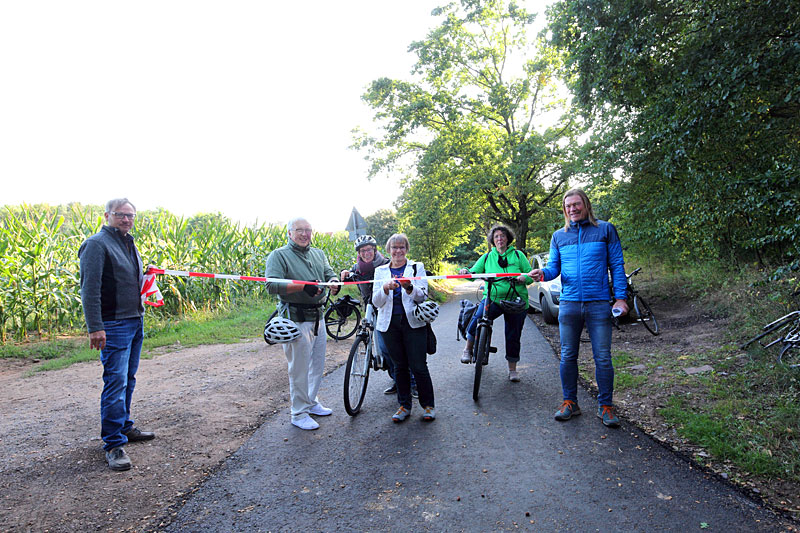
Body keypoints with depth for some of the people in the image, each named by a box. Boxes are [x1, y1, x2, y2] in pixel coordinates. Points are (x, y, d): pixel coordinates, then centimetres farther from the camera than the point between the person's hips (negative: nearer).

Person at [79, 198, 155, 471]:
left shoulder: (129, 244, 16)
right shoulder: (97, 244, -11)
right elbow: (90, 288, -18)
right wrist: (95, 327, -23)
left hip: (136, 321, 9)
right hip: (114, 325, -8)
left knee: (128, 379, 15)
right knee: (116, 382, -8)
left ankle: (125, 427, 28)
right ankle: (113, 444, -2)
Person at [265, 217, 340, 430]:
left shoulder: (318, 254, 16)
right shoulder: (279, 255, -5)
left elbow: (330, 273, 11)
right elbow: (271, 285, -17)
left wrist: (334, 282, -15)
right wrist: (302, 286, -28)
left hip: (317, 317, 7)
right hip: (296, 318, -7)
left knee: (318, 363, 16)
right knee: (299, 368, -2)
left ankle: (311, 402, 35)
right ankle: (299, 414, 12)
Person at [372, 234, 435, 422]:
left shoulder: (417, 267, 5)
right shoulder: (380, 271, 10)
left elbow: (422, 297, -3)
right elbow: (376, 302, 1)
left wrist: (410, 288, -24)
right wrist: (386, 288, -19)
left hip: (413, 323, -2)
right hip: (390, 324, 2)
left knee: (419, 367, -4)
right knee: (400, 367, 9)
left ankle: (428, 405, 13)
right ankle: (404, 406, 22)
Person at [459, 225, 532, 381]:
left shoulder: (518, 255, 7)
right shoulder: (487, 257, 11)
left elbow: (530, 274, 6)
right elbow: (474, 273, 6)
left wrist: (524, 278, -17)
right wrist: (466, 272, -17)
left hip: (516, 301, 0)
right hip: (492, 299, 0)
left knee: (513, 336, 6)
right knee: (477, 318, -28)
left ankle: (512, 368, 24)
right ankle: (468, 349, -7)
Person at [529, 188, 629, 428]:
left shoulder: (605, 229, 6)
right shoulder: (559, 236, 13)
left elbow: (617, 265, 4)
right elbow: (554, 267, 10)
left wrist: (620, 297, -4)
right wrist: (543, 272, -14)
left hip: (599, 304, -2)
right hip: (569, 303, 2)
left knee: (602, 357, 1)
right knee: (568, 356, 7)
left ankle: (605, 405, 15)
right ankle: (570, 402, 20)